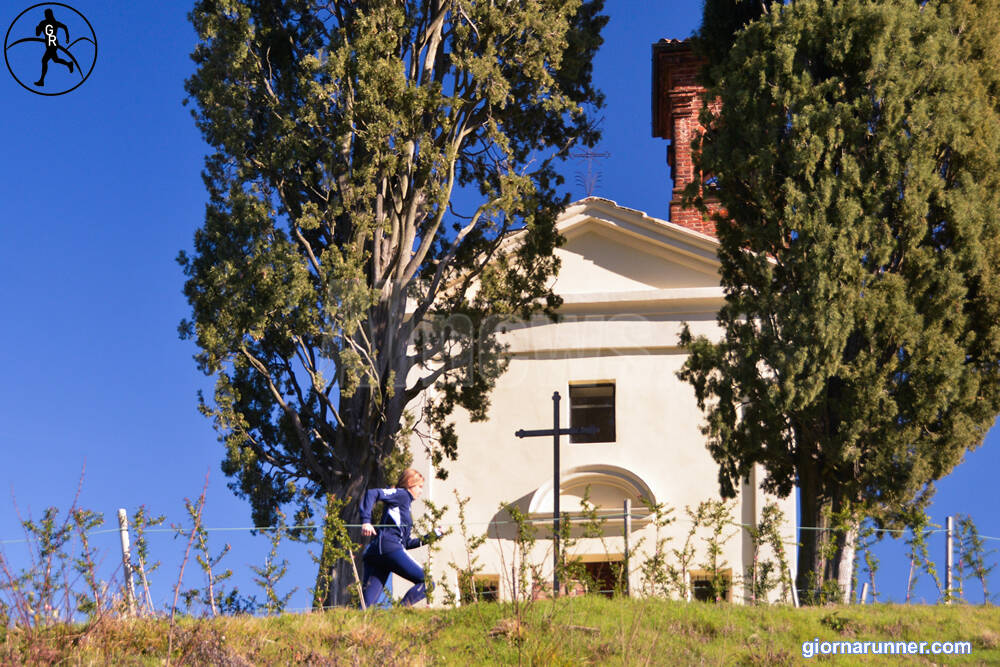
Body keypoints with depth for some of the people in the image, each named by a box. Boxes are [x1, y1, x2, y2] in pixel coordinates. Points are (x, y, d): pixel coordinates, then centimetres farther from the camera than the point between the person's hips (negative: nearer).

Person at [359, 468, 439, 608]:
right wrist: (366, 521, -19)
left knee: (367, 605, -2)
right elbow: (372, 494, -9)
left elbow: (406, 542, 35)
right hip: (390, 548, -9)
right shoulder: (402, 494, 7)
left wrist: (428, 537, 30)